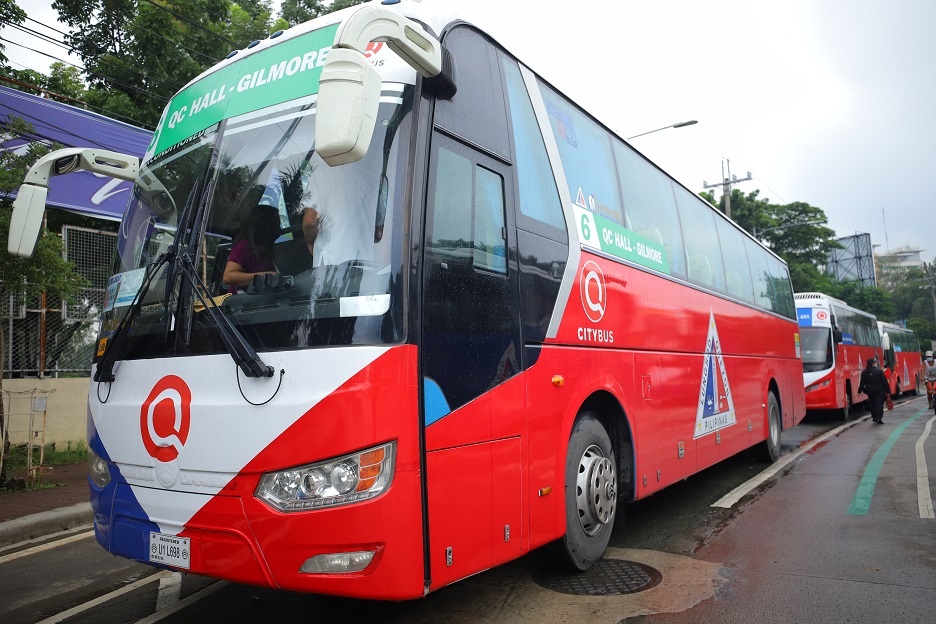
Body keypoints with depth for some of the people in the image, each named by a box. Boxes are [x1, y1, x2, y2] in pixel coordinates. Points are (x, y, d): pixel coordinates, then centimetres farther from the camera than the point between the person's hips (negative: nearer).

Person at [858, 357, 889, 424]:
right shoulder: (879, 371, -11)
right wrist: (887, 390, -3)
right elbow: (884, 381, -9)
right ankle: (879, 419, -8)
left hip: (870, 391, 4)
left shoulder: (864, 372, 0)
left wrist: (860, 391, 10)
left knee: (872, 404, 18)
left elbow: (862, 383, 3)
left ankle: (874, 417, 24)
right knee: (879, 404, -2)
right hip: (879, 391, -4)